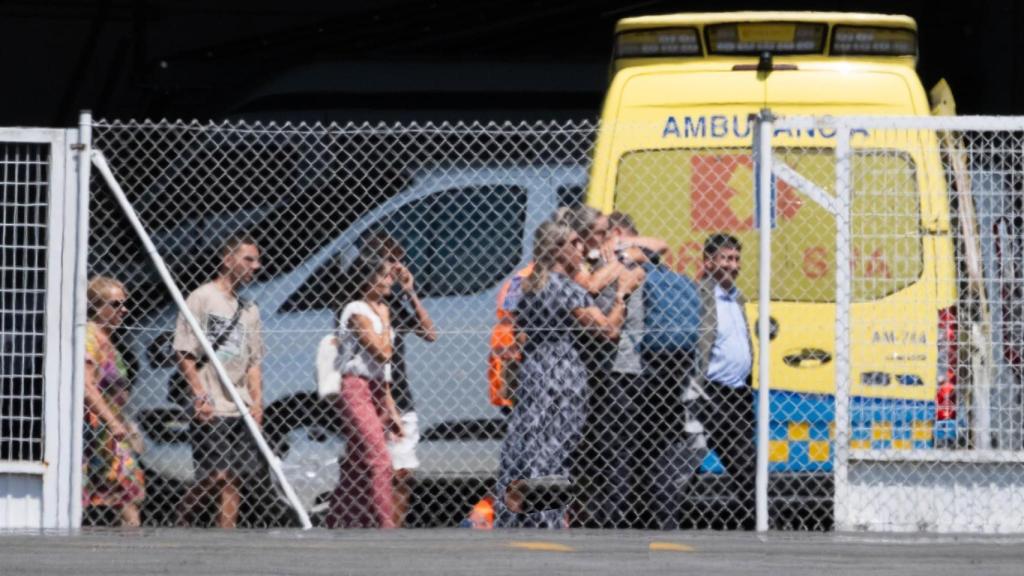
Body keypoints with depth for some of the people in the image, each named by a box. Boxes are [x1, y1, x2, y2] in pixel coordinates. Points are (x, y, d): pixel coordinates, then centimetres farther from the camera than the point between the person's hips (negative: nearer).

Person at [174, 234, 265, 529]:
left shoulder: (249, 310, 17)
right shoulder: (202, 298, -4)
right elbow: (184, 353, -7)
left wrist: (257, 401, 7)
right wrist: (201, 396, -16)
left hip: (242, 409, 7)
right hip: (211, 409, -7)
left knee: (235, 478, 2)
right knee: (217, 475, -14)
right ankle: (182, 513, 8)